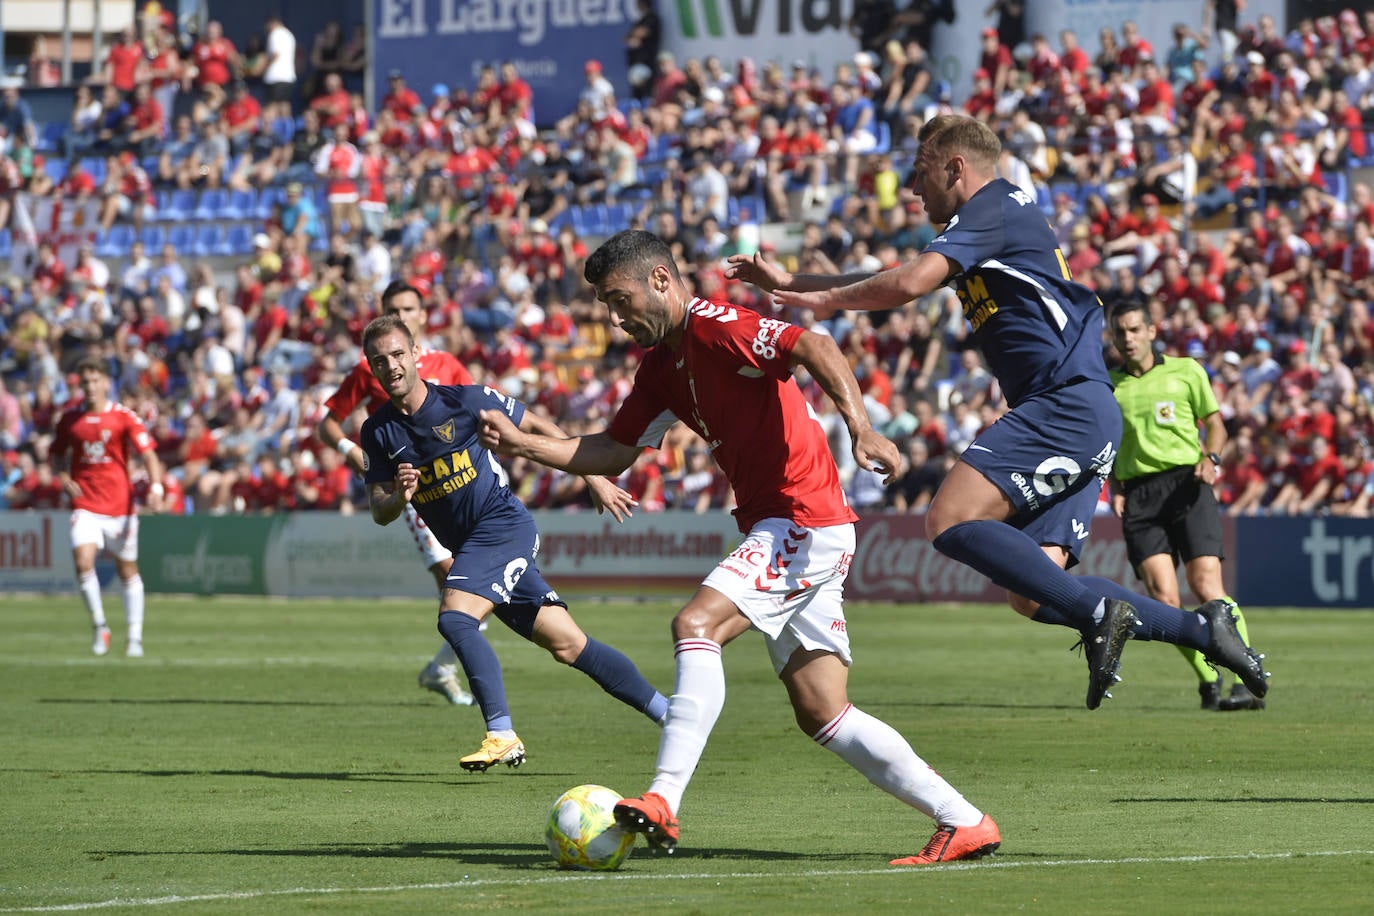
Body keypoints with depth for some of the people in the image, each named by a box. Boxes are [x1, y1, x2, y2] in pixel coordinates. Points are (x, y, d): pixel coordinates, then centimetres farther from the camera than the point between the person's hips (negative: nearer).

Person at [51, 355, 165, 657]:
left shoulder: (124, 417, -4)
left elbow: (148, 453, -8)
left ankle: (134, 635, 20)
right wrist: (64, 479, -2)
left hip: (120, 504, -1)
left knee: (127, 570, 8)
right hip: (85, 505, 1)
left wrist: (155, 488, -24)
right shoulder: (70, 419, 4)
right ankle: (99, 626, -1)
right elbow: (58, 454, 18)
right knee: (83, 562, -18)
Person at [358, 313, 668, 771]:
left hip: (503, 525, -6)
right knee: (568, 644, 4)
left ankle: (502, 736, -25)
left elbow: (539, 427, 0)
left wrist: (595, 479, 1)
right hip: (469, 545, 6)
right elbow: (379, 513, 4)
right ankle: (671, 713, 12)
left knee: (455, 618, -26)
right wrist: (399, 497, -21)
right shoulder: (378, 432, 3)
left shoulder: (465, 401, -11)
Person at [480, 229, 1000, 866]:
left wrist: (859, 426, -40)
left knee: (696, 623, -24)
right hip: (774, 527, 10)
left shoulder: (717, 327, -12)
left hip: (805, 520, -10)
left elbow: (814, 348, -26)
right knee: (821, 714, 6)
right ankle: (963, 823, 8)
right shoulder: (661, 365, 17)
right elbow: (612, 453, 21)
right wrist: (522, 444, 10)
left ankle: (664, 801, -30)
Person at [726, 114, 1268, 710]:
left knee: (950, 521, -20)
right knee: (1034, 597, 1)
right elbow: (904, 280, 36)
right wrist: (790, 283, 33)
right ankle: (1204, 629, 0)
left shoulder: (992, 209, -3)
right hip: (1080, 417, 10)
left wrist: (826, 300, -1)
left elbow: (908, 284, -17)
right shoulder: (1004, 215, 27)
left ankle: (1098, 611, -26)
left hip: (1067, 404, -10)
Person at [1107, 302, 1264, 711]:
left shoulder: (1186, 371, 10)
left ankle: (1248, 683, -16)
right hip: (1139, 496, 2)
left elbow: (1215, 424, 15)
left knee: (1207, 588, -17)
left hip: (1186, 484, -2)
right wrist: (1114, 487, 7)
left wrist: (1211, 459, -5)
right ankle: (1208, 681, 5)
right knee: (1163, 597, -12)